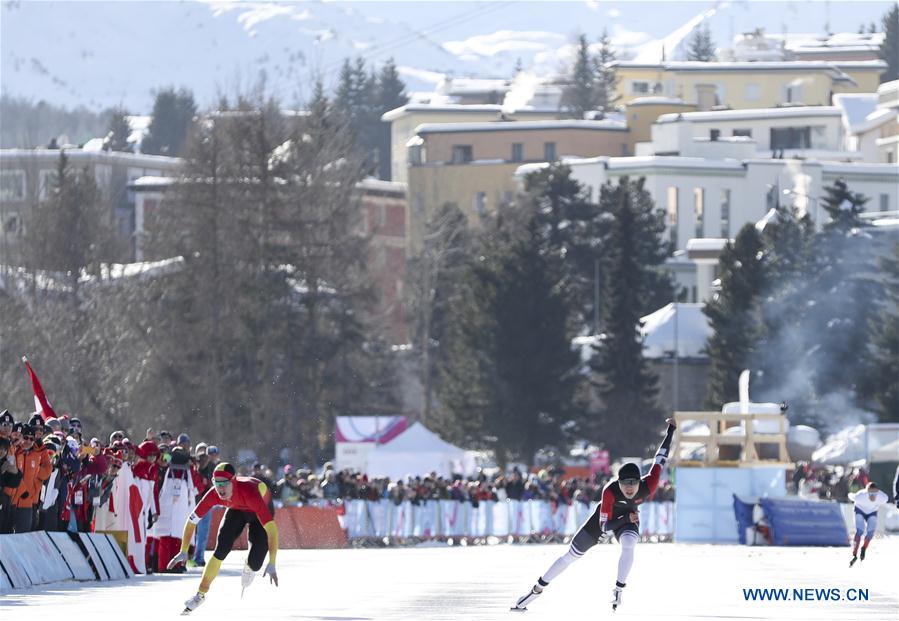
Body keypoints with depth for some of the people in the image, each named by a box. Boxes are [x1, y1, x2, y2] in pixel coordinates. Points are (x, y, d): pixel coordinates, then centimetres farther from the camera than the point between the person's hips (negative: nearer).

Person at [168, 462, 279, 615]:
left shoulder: (249, 492, -46)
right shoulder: (214, 495, -33)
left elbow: (271, 528, -48)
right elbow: (192, 520, -19)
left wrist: (272, 564, -52)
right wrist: (183, 552, -20)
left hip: (262, 509, -3)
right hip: (236, 509, 3)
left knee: (255, 562, -14)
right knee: (221, 550, -14)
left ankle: (250, 568, 25)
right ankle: (201, 594, 2)